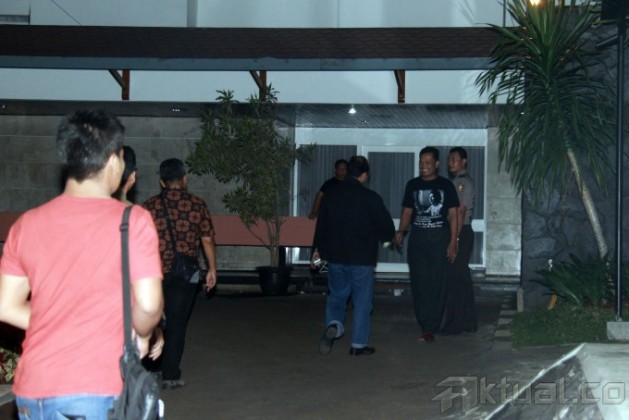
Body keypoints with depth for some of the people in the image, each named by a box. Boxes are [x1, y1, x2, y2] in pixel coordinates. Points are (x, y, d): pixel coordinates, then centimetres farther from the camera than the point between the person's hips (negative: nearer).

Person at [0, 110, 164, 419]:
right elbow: (148, 304, -13)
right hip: (94, 393, -5)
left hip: (31, 392, 5)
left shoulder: (26, 224, 5)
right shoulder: (133, 221, -8)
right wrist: (141, 336, 7)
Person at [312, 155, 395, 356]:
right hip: (362, 258, -4)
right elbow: (387, 229, -8)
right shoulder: (371, 198, -12)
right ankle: (358, 344, 10)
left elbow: (321, 224, 10)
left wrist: (317, 248, 23)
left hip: (335, 256, 4)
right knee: (362, 300, 7)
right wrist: (382, 236, 16)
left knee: (337, 295, 18)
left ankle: (333, 324, -9)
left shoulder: (331, 194, 1)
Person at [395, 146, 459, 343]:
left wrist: (453, 241, -6)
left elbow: (453, 215, 2)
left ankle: (430, 328, -4)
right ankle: (425, 323, 12)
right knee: (419, 282, 1)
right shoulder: (412, 185, 10)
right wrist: (400, 232, -5)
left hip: (440, 238, -3)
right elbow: (407, 211, 12)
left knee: (436, 283, -5)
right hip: (417, 237, 3)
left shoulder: (446, 185, 2)